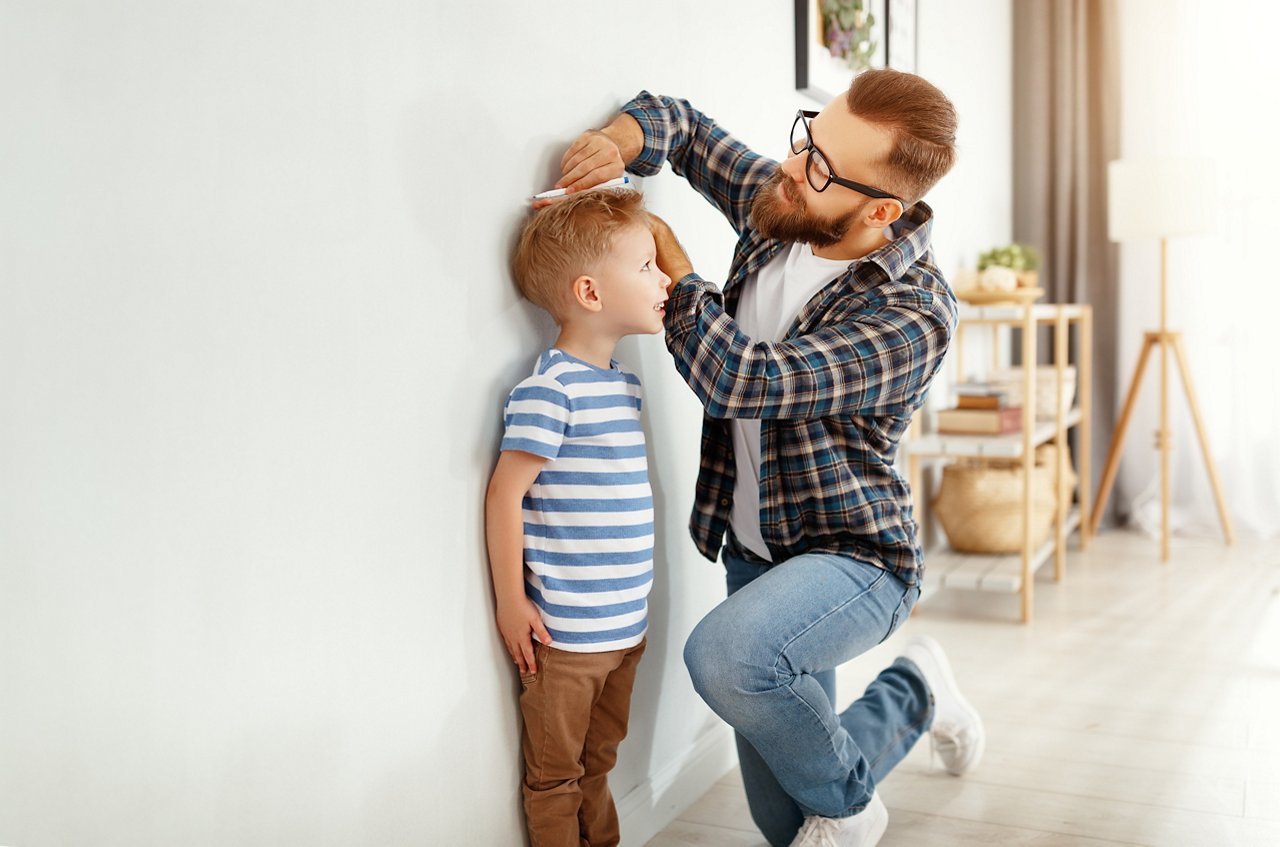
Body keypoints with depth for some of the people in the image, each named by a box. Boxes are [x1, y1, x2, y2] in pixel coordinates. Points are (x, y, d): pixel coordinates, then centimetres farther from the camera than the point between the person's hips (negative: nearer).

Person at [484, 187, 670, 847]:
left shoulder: (624, 382, 10)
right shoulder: (549, 389, -18)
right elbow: (505, 494, -16)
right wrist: (511, 603, -13)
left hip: (625, 624, 8)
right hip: (563, 631, -8)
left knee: (598, 763, 22)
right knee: (556, 776, 9)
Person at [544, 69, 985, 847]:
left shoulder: (913, 315, -24)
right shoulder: (782, 205, -4)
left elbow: (742, 380, -31)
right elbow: (682, 124, 11)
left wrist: (667, 254, -18)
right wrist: (622, 139, -13)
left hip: (855, 556, -6)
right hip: (754, 551, 6)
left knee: (725, 654, -38)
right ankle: (915, 698, 38)